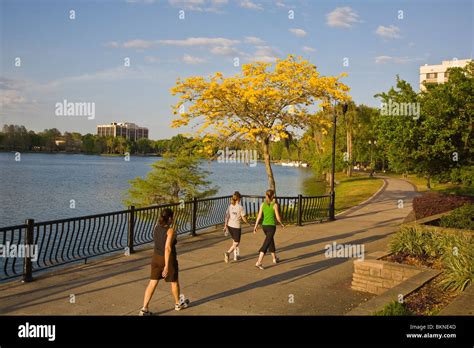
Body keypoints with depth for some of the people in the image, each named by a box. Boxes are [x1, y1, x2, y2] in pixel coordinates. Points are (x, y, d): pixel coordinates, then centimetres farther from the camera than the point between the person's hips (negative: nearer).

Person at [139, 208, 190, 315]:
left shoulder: (156, 227, 0)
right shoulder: (170, 230, -22)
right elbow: (167, 248, -28)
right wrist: (167, 266, -27)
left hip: (156, 258, 6)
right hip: (168, 259, -6)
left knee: (152, 283, 7)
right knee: (174, 281, 17)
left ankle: (144, 309, 3)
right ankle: (178, 303, 36)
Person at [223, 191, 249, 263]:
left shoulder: (230, 206, 0)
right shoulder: (240, 207, -14)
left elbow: (226, 216, 0)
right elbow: (243, 218, -9)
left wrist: (225, 226, 7)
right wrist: (248, 223, 10)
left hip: (230, 226, 6)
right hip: (236, 226, -6)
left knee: (235, 241, 23)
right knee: (236, 243, 4)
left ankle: (236, 256, 31)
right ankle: (227, 253, -17)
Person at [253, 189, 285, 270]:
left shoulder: (263, 204, 3)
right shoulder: (275, 205, -10)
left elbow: (259, 216, -1)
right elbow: (278, 217, -7)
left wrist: (255, 226, 1)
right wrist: (281, 224, 11)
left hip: (264, 226, 6)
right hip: (271, 226, -6)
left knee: (271, 241, 26)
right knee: (265, 245, -9)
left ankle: (275, 258, 40)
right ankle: (259, 262, -19)